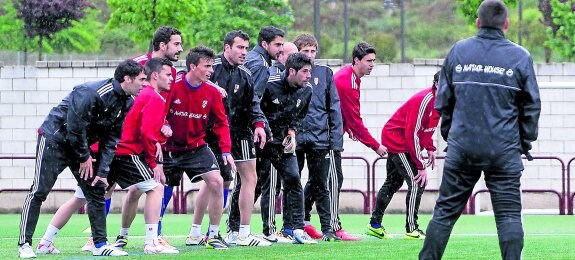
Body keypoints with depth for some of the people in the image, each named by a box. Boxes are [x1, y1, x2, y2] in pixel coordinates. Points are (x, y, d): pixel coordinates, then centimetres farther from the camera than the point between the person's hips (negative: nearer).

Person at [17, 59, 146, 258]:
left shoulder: (126, 102, -2)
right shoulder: (91, 93, -29)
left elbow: (111, 138, 2)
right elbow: (75, 127, -25)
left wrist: (102, 171, -4)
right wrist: (84, 157, -14)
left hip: (81, 144, 8)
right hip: (54, 139, -8)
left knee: (96, 190, 3)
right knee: (39, 192, -10)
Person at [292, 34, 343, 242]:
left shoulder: (325, 73, 6)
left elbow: (334, 108, 6)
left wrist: (336, 139, -1)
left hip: (320, 139, 0)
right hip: (294, 137, 0)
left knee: (321, 185, 3)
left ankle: (328, 228, 5)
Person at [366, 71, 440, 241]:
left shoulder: (437, 100, 2)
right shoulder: (424, 100, -28)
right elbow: (412, 134, -29)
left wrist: (429, 149, 2)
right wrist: (421, 166, -28)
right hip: (397, 140, -11)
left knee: (393, 182, 18)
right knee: (417, 183, -15)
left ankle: (375, 225, 28)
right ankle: (412, 230, -12)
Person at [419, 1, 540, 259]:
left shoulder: (458, 51, 5)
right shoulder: (520, 57, 0)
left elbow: (442, 101, 10)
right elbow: (532, 105, 4)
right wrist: (525, 143, 14)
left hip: (462, 148, 2)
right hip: (505, 150, -2)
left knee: (445, 210, 8)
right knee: (509, 214, 1)